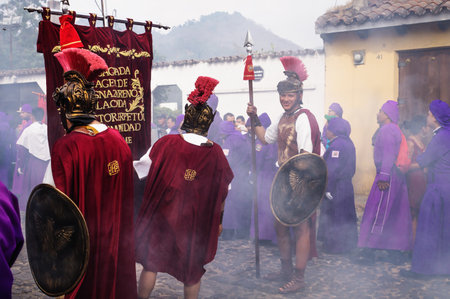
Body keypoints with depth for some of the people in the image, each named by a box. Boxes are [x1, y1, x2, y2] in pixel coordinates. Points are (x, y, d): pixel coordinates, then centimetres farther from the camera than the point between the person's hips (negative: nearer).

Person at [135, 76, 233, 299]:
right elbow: (223, 191, 0)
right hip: (197, 221, 1)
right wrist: (218, 220, 13)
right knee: (192, 268, 17)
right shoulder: (216, 152, -8)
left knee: (151, 263, 15)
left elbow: (140, 168, -2)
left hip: (162, 214, 0)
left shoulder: (166, 143, -11)